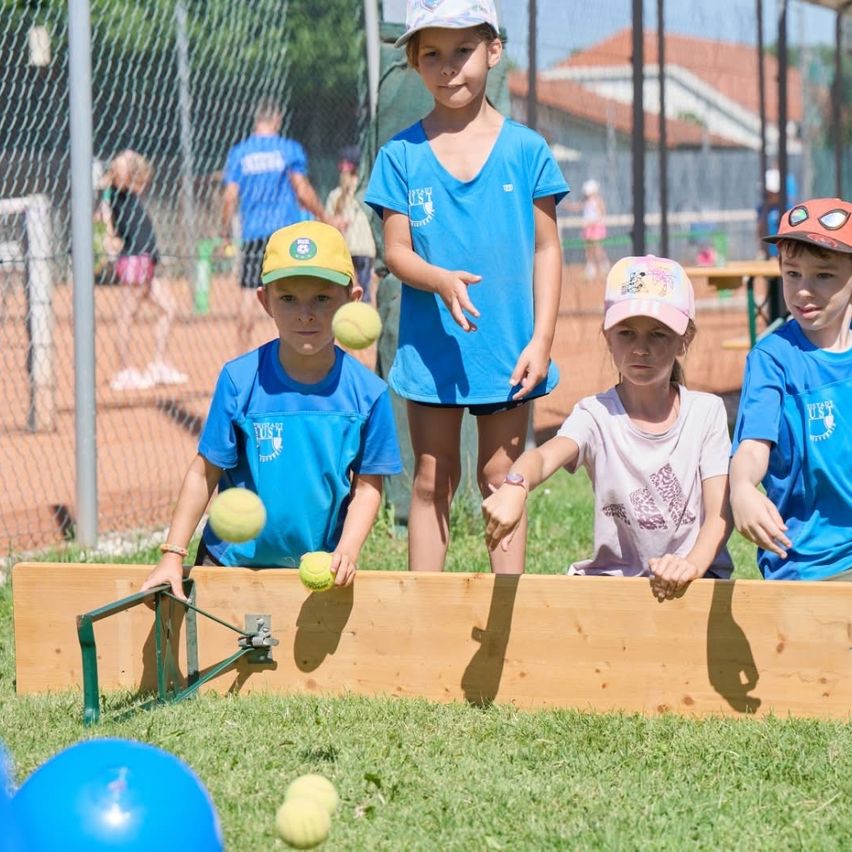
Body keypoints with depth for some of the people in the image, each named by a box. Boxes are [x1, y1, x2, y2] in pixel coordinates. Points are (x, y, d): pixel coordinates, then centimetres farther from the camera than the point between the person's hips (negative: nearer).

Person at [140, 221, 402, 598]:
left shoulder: (367, 393, -8)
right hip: (232, 563, -1)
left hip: (319, 567, 1)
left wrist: (347, 551, -15)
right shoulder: (240, 380, -12)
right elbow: (204, 473, -6)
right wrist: (173, 556, -8)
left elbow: (367, 485, 0)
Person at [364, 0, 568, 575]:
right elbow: (395, 251, -2)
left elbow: (546, 250, 2)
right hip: (432, 349, 0)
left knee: (502, 477, 7)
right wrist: (441, 280, -23)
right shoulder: (402, 155, -1)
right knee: (434, 481, 8)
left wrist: (541, 340, -5)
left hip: (509, 348, 0)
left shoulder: (526, 149, -1)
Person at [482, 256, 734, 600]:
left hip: (695, 578, -1)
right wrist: (515, 487, -50)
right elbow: (547, 456, -25)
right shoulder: (597, 414, -2)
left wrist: (692, 564, -28)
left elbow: (719, 514, -6)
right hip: (615, 571, 1)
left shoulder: (706, 411, 1)